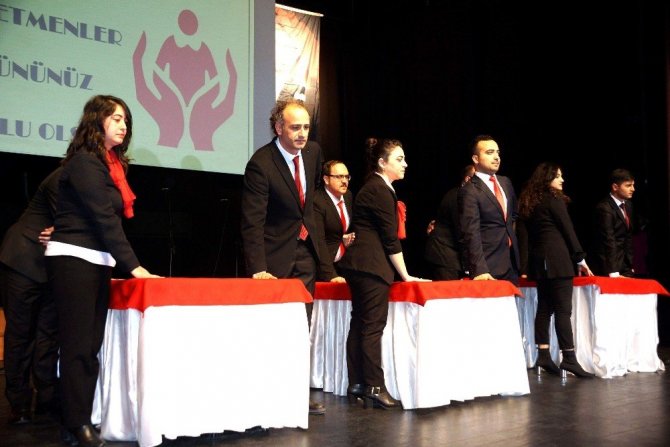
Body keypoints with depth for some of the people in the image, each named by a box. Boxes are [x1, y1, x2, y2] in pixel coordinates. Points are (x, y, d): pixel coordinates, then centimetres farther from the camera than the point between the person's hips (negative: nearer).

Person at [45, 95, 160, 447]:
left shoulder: (110, 164, 15)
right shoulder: (84, 162, -11)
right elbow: (104, 218, -16)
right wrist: (133, 266, -17)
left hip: (97, 262, 8)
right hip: (73, 260, -8)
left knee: (91, 345, 7)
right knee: (77, 345, -5)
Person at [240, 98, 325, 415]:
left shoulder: (313, 152, 0)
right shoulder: (261, 163, -20)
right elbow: (252, 222, -22)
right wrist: (258, 268, -29)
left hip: (305, 251, 6)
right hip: (277, 256, -6)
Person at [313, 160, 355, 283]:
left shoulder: (348, 196, 6)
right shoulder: (317, 201, -18)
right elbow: (319, 241, -23)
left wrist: (351, 236, 1)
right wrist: (330, 275, -29)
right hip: (326, 264, -7)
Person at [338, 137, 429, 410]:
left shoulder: (374, 188, 18)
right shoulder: (380, 191, -13)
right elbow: (390, 238, -15)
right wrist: (405, 276, -9)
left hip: (359, 265, 10)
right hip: (371, 266, -10)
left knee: (360, 324, 10)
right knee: (372, 326, -8)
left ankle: (356, 385, 14)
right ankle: (374, 387, -6)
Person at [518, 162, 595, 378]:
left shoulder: (529, 201, 15)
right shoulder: (554, 199, -7)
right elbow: (568, 231, -6)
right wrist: (580, 259, 1)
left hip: (538, 261, 8)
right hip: (557, 259, -8)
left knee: (544, 308, 8)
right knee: (563, 309, -9)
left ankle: (543, 354, 7)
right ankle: (569, 358, -11)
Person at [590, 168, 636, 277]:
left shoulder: (628, 205, 10)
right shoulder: (604, 208, -16)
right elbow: (608, 240, -22)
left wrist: (630, 264, 10)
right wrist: (613, 272, -27)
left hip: (624, 264, 8)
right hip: (608, 265, -8)